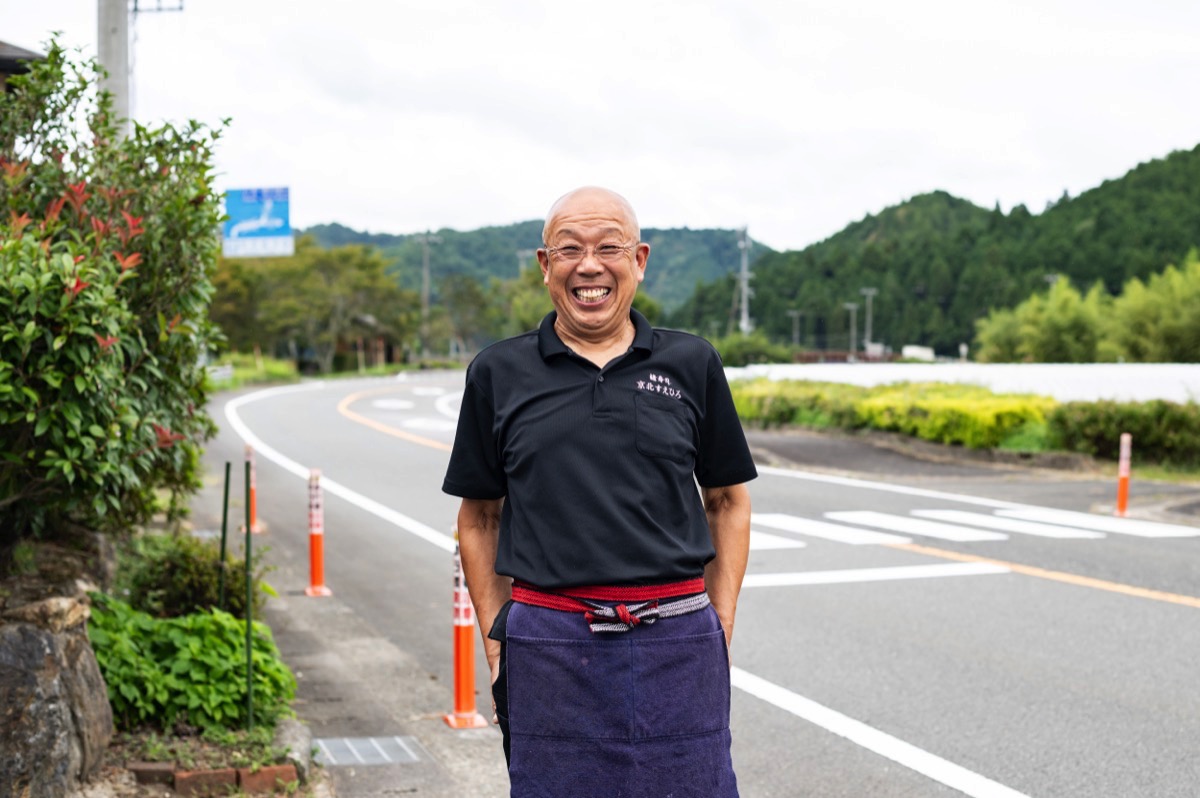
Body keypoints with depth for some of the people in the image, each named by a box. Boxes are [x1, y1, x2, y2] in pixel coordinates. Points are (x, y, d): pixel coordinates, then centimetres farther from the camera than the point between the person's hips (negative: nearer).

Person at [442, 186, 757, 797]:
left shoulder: (692, 364, 6)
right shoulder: (499, 374, 5)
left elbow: (727, 502, 13)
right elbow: (479, 519, 11)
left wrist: (719, 627, 5)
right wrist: (496, 642, 5)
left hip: (677, 650, 1)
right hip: (549, 650, 0)